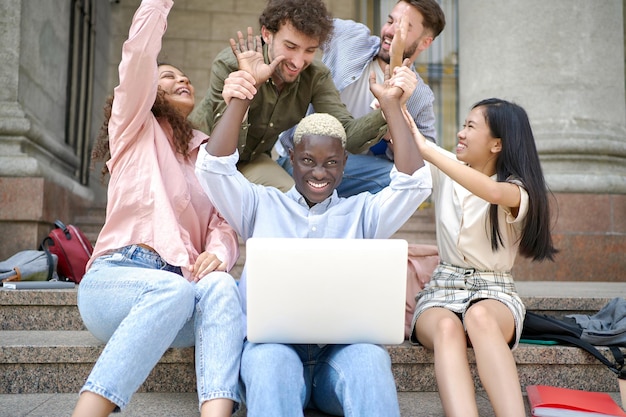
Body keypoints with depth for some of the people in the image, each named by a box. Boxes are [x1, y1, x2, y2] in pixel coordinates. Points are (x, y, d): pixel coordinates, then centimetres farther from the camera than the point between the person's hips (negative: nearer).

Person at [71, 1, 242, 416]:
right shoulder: (136, 129, 14)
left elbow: (224, 224, 8)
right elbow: (139, 54, -3)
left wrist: (218, 252, -15)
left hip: (180, 286, 3)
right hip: (118, 276, -3)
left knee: (220, 285, -31)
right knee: (175, 289, -36)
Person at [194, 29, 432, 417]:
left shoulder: (362, 211, 20)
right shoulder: (261, 204, 19)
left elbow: (414, 183, 7)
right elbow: (213, 167, 6)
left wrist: (391, 105, 7)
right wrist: (244, 92, 1)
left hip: (344, 344, 1)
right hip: (272, 341, 0)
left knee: (370, 361, -34)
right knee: (271, 363, -36)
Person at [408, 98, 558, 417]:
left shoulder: (517, 190, -6)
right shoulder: (447, 170, 9)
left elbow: (493, 191, -31)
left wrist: (426, 149, -31)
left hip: (494, 293, -2)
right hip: (442, 289, 2)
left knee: (479, 316, -41)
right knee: (447, 327, -36)